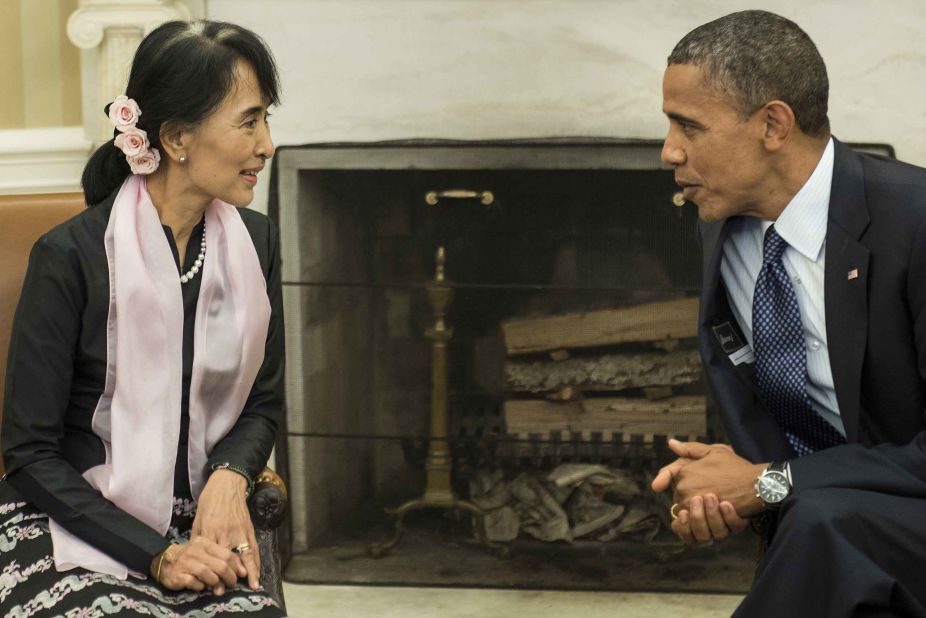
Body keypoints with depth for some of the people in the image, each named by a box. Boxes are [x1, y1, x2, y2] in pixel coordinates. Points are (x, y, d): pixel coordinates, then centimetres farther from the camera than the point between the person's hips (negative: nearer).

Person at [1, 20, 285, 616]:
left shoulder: (254, 242, 3)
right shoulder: (71, 256, -12)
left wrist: (229, 477, -7)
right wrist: (156, 556, -16)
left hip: (199, 531, 4)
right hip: (73, 538, -4)